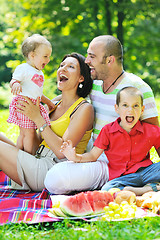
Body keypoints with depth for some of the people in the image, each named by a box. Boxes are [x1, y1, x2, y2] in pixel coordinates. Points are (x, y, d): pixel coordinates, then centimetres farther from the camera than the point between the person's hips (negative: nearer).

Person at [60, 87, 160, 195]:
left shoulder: (151, 131, 5)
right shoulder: (108, 131, 5)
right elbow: (93, 155, 6)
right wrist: (75, 157, -11)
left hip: (145, 172, 0)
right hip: (121, 177, 1)